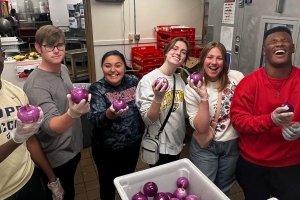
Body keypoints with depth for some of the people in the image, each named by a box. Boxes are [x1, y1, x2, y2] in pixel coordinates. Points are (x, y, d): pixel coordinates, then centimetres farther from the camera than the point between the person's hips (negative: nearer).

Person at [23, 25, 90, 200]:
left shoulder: (64, 69, -2)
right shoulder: (36, 85, -27)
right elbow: (50, 126, -38)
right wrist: (72, 114, -56)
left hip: (73, 148, 7)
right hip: (56, 158, -7)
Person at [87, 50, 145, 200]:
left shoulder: (133, 81, -5)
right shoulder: (96, 89, -16)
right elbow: (95, 120, -29)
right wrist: (109, 114, -48)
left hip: (133, 144, 4)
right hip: (107, 149, -3)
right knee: (108, 184, 18)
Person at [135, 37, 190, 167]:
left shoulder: (180, 79, 0)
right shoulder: (148, 80, -19)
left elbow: (184, 112, 8)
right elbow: (148, 120, -21)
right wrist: (158, 98, -37)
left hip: (177, 144, 7)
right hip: (159, 147, -6)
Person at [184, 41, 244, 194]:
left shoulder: (237, 78, -11)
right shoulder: (192, 88, -12)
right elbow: (201, 128, -19)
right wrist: (203, 97, -30)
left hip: (232, 144, 2)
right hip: (204, 147, -2)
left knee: (223, 191, 22)